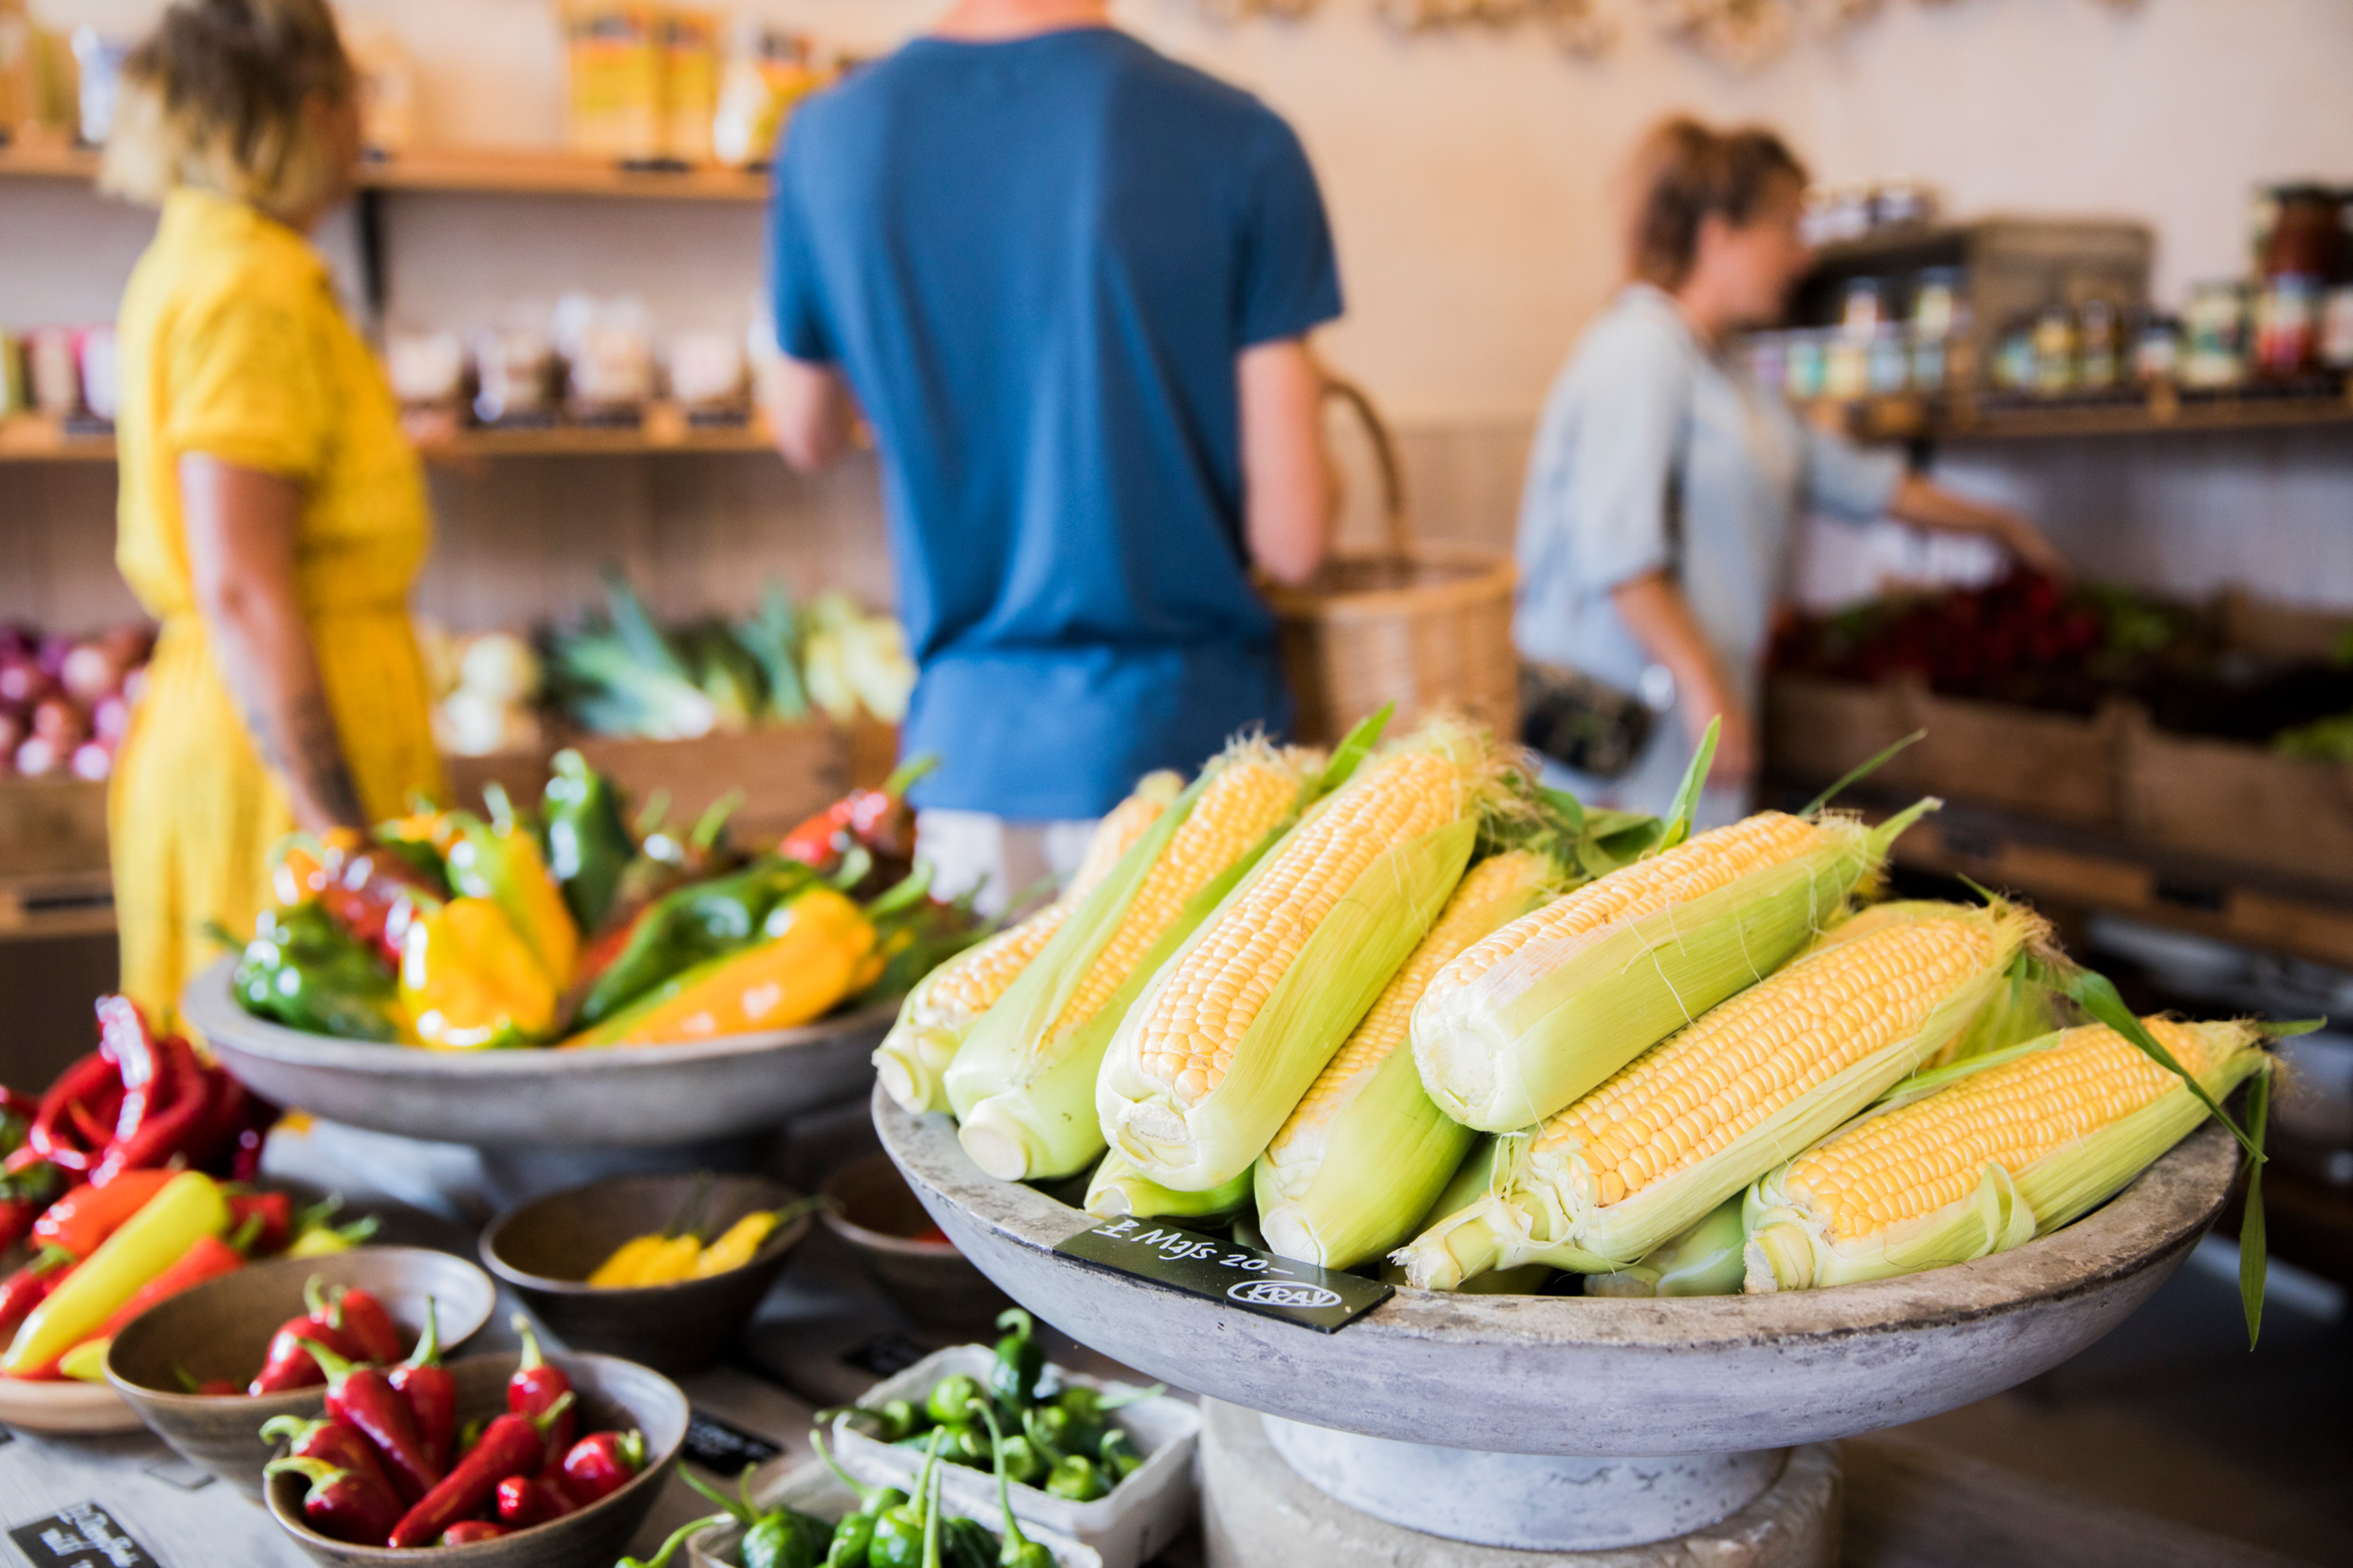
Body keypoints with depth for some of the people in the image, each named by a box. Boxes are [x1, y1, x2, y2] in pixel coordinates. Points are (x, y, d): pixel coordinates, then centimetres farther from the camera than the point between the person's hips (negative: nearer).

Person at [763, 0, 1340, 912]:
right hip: (1187, 736, -3)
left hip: (970, 743, 3)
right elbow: (1289, 539, -10)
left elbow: (808, 439, 16)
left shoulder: (830, 135, -2)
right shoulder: (1237, 142, -11)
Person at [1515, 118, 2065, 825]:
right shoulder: (1640, 350, -10)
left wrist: (1998, 524, 36)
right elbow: (1615, 548, -20)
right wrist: (1702, 684, -21)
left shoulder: (1716, 373, 21)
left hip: (1697, 711, 10)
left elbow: (1848, 476, 29)